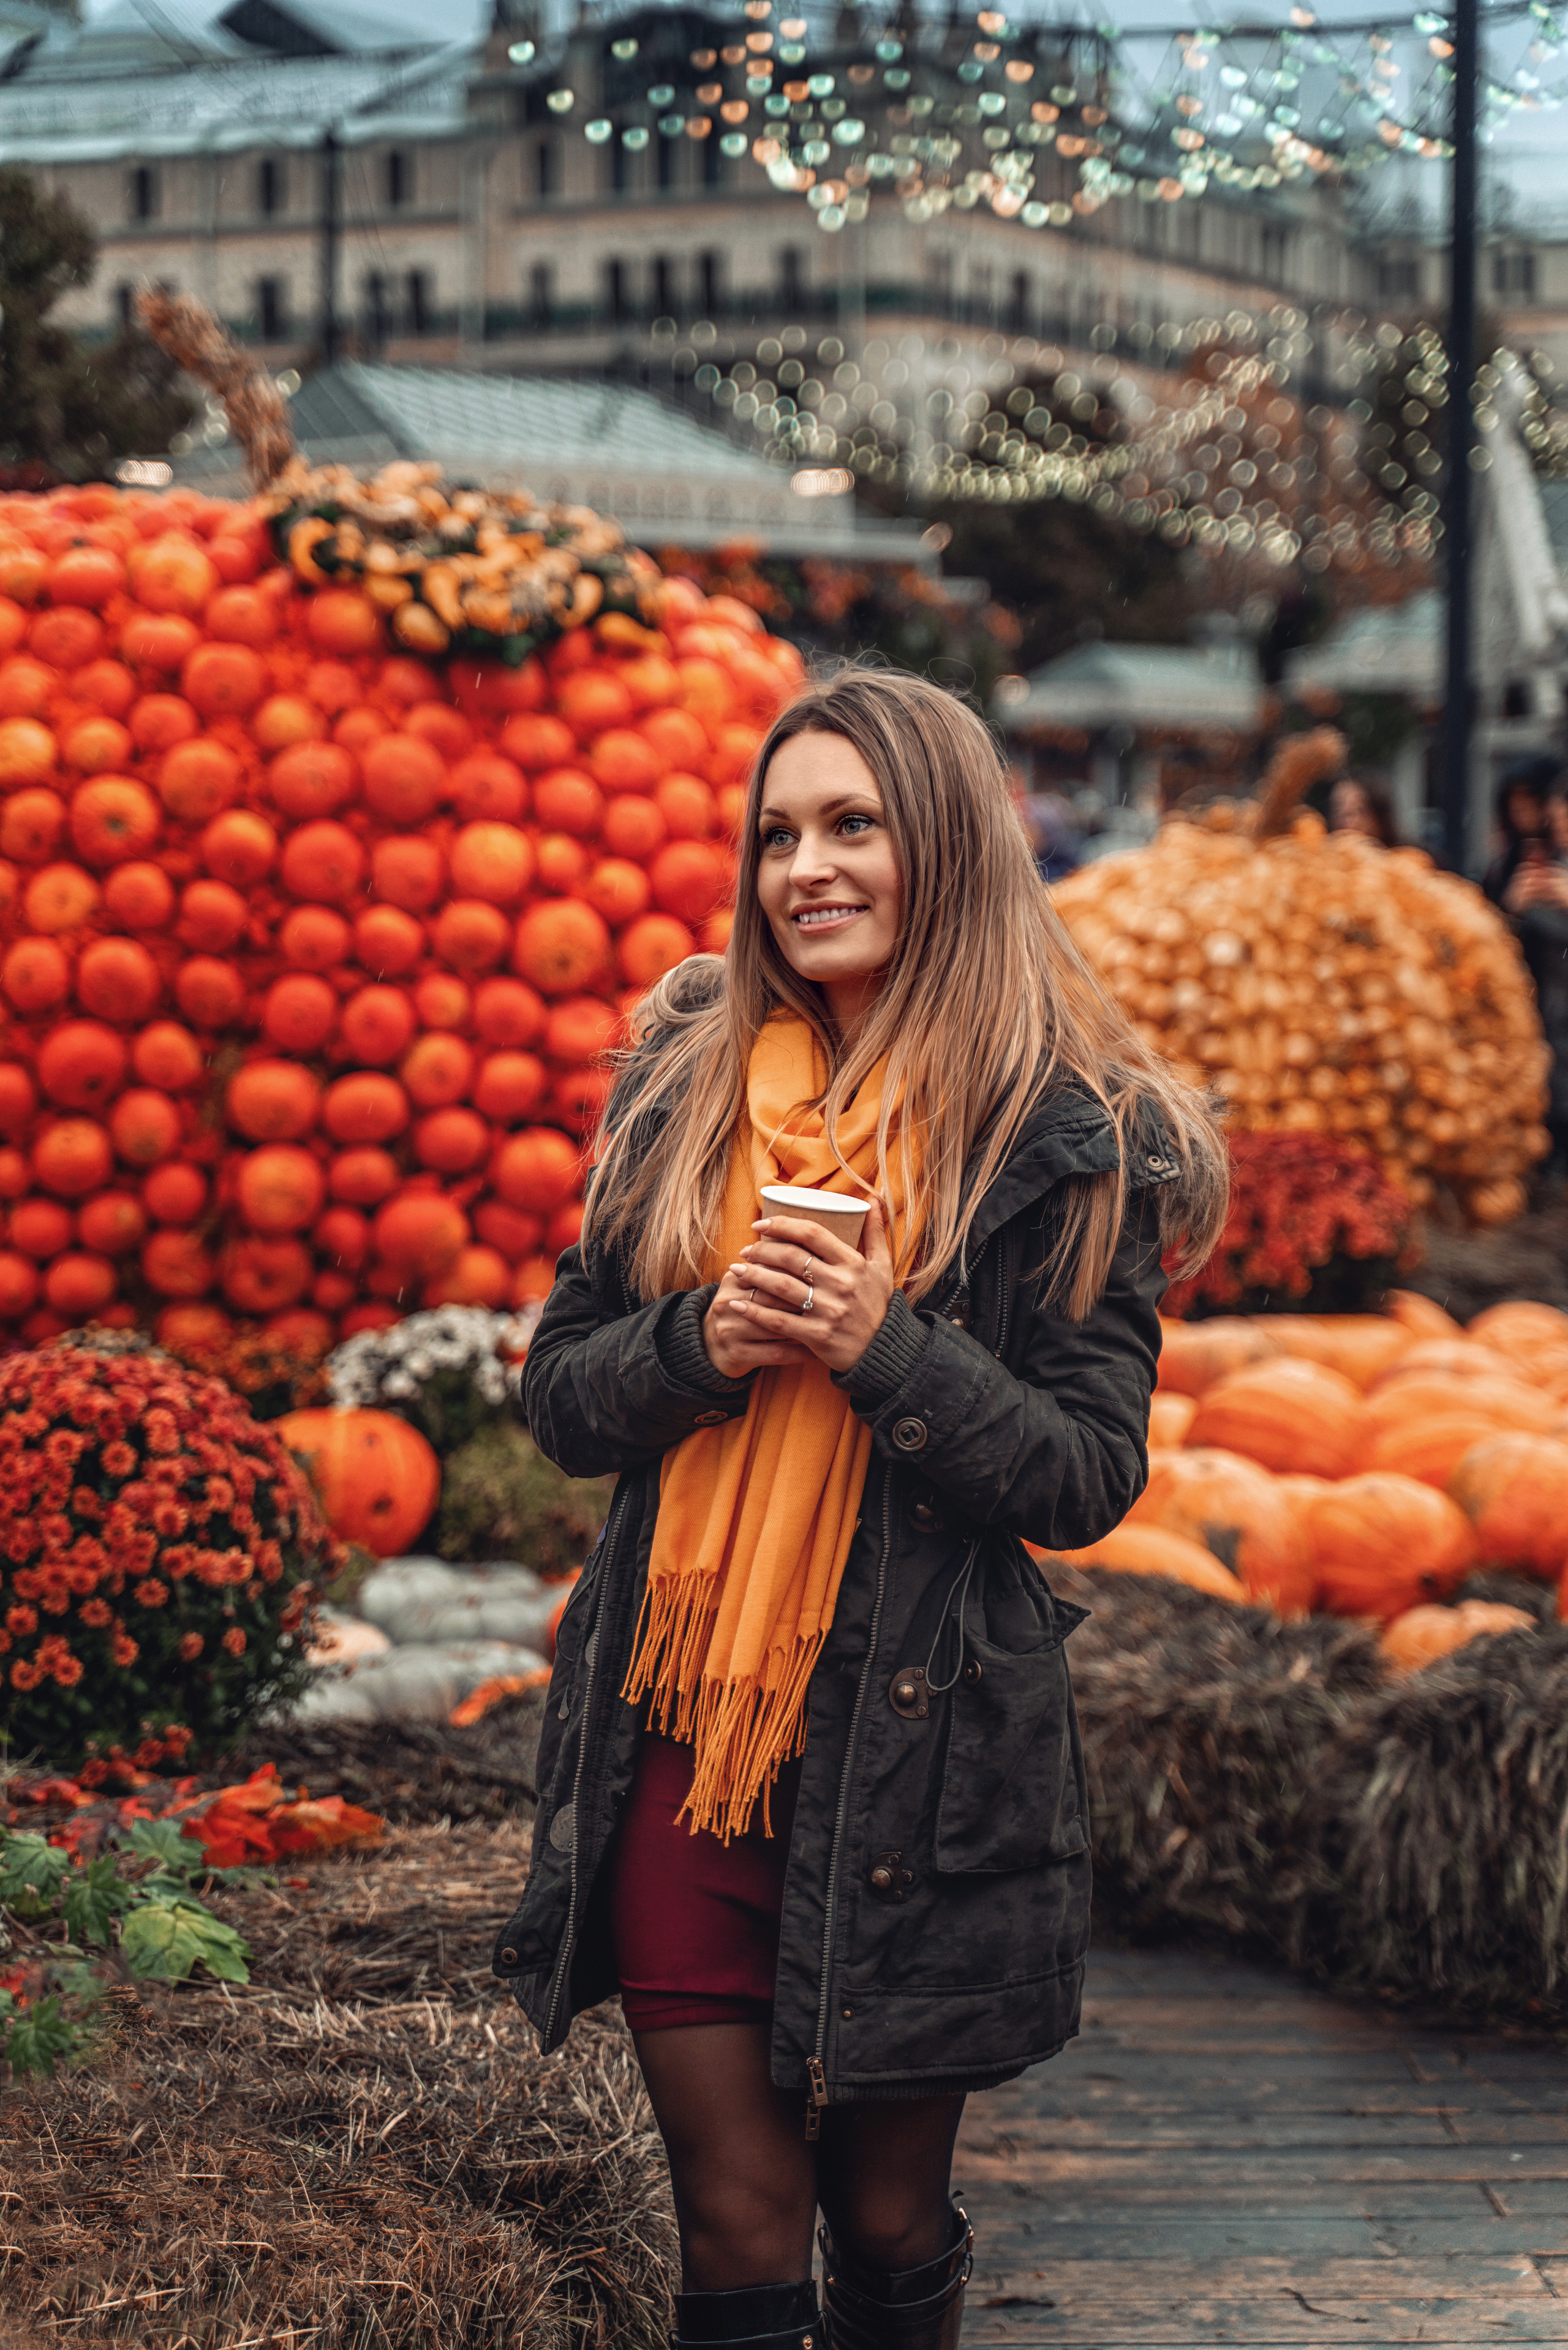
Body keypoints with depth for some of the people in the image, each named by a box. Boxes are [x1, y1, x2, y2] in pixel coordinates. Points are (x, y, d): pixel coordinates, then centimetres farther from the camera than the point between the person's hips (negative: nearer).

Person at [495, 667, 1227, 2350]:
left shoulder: (1065, 1139, -4)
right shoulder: (683, 1089, 7)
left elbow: (1090, 1476, -5)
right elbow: (559, 1392, 10)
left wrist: (890, 1348, -19)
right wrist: (700, 1344, -11)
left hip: (913, 1753, -2)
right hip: (674, 1729, 2)